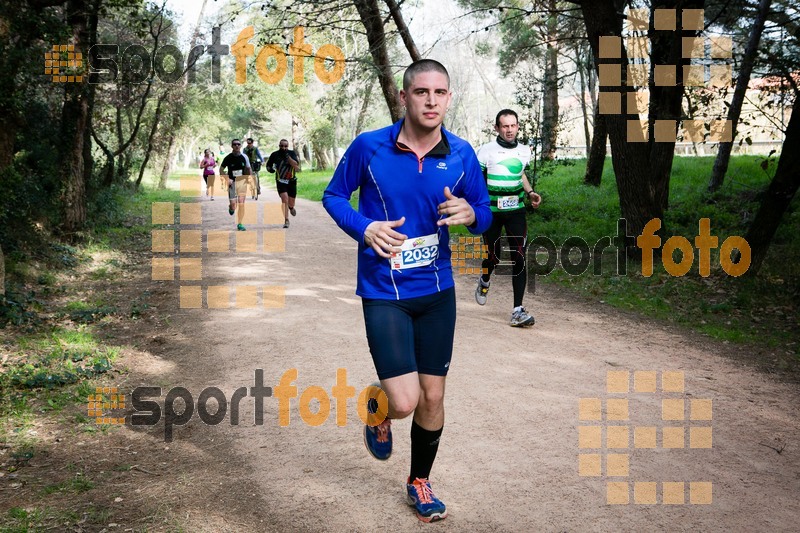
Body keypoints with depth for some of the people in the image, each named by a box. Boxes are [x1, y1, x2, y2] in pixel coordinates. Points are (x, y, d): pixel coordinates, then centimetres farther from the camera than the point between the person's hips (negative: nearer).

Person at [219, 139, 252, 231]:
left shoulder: (244, 157, 1)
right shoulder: (228, 157, -5)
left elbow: (248, 169, 15)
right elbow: (221, 170, 3)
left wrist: (248, 179, 3)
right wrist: (227, 179, -9)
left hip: (242, 181, 1)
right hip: (232, 182, -1)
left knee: (241, 203, -5)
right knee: (233, 204, -7)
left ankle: (240, 224, 3)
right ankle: (231, 208, 32)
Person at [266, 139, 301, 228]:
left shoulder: (292, 153, -10)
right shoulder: (274, 155, -7)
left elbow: (296, 165, -25)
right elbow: (268, 165, 9)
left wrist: (287, 156, -33)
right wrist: (270, 169, -14)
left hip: (292, 180, 1)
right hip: (281, 181, -1)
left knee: (291, 203, 11)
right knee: (284, 199, -21)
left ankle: (291, 208, 50)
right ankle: (286, 220, -13)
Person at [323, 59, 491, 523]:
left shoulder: (462, 154, -4)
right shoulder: (369, 147, -11)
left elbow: (484, 213, 7)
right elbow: (334, 196, 4)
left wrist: (471, 214, -18)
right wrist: (364, 227, -16)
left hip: (438, 291, 3)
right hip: (383, 292, -3)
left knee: (433, 397, 11)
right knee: (405, 403, -11)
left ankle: (420, 481, 36)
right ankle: (379, 408, 28)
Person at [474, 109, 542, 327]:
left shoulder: (524, 151, 8)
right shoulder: (486, 151, -6)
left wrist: (530, 192, 11)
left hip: (516, 210, 3)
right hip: (491, 211, -3)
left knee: (519, 258, -9)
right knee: (494, 256, 5)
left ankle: (518, 311, -8)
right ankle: (484, 282, 44)